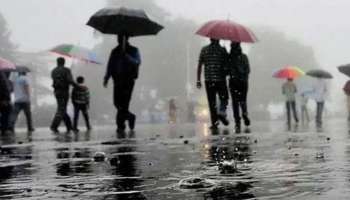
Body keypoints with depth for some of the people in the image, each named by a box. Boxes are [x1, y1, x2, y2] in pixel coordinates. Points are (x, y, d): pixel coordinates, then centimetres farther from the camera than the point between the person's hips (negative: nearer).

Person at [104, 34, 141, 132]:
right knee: (117, 103, -1)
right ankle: (130, 117, 23)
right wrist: (106, 78, 0)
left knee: (124, 103, -11)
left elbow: (137, 62, -12)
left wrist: (127, 56, -26)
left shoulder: (133, 50, 5)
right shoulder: (115, 51, 15)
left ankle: (120, 125, -5)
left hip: (128, 80, -4)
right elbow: (110, 66, 12)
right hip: (118, 80, 4)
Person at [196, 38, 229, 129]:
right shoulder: (222, 50, -1)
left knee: (212, 101, 5)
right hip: (220, 79, -2)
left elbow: (199, 66, 4)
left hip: (208, 79, 2)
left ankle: (214, 123, 1)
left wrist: (198, 80, 6)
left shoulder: (204, 49, 6)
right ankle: (221, 112, -10)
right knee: (224, 98, 14)